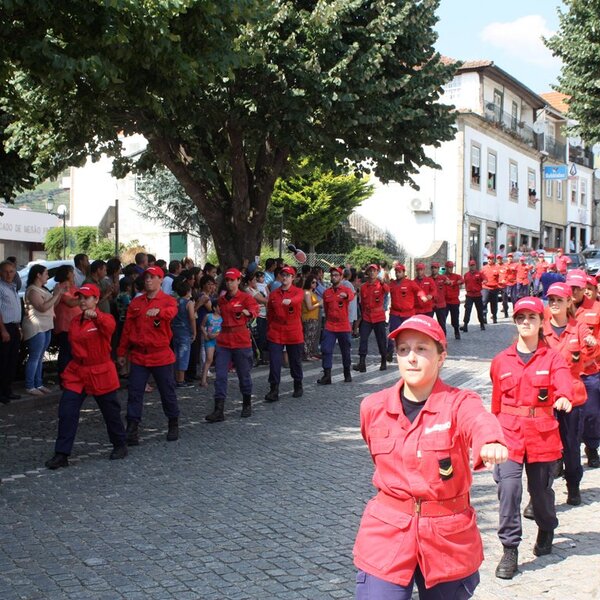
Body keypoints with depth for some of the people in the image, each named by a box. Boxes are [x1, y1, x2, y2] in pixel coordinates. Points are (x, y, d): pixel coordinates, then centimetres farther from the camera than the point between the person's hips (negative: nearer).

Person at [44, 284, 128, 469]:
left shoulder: (104, 319, -11)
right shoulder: (75, 321, 8)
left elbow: (109, 326, -36)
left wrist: (96, 316, -56)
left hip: (101, 373, -5)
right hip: (77, 372, 5)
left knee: (111, 411, 9)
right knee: (66, 412, -4)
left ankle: (120, 445, 30)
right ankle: (61, 454, -1)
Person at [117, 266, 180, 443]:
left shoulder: (168, 300, -2)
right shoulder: (136, 302, 8)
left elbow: (171, 313, -27)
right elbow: (127, 328, 11)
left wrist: (158, 311, -49)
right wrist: (121, 352, 11)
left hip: (161, 355, -3)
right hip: (138, 355, 3)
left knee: (167, 392, 7)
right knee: (134, 392, -1)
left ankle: (173, 424, 25)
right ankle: (132, 429, 3)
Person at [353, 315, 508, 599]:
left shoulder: (459, 403, -12)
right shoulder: (373, 407, -1)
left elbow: (479, 422, -36)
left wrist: (491, 443, -58)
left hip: (448, 537, -1)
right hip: (387, 533, 1)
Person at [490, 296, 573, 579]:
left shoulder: (552, 358, 1)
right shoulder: (501, 361, 6)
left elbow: (564, 382, -20)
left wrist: (564, 398, -43)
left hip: (543, 436, 0)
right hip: (509, 435, 0)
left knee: (541, 490, 13)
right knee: (508, 488, -13)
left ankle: (546, 530, 44)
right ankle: (510, 551, -4)